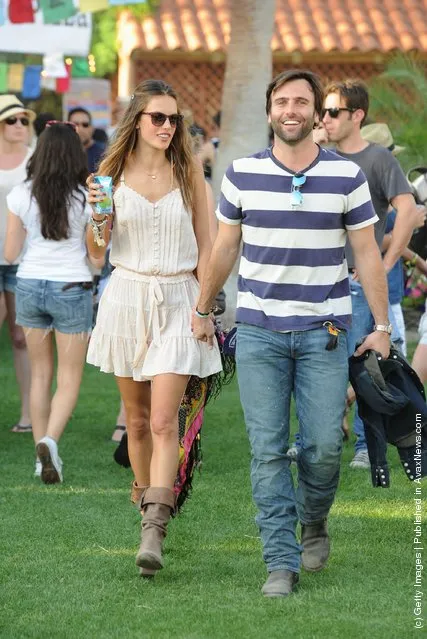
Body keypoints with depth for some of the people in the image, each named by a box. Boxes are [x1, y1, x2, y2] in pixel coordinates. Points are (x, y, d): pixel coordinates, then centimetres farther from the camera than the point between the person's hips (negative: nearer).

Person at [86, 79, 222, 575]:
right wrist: (97, 216, -13)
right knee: (136, 418, 10)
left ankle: (154, 531, -19)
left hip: (177, 301, -2)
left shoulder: (189, 171, 1)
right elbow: (97, 251, 7)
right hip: (126, 298, 2)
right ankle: (144, 495, 30)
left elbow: (204, 243, 5)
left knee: (163, 421, -13)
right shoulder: (113, 171, 4)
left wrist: (204, 303, -3)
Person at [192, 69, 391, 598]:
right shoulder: (242, 174, 2)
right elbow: (223, 249, 13)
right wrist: (202, 310, 18)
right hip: (259, 332, 0)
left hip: (324, 333, 0)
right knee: (268, 450, -3)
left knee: (323, 446, -3)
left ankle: (313, 523, 27)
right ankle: (281, 561, 2)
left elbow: (367, 254, 4)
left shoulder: (346, 176, 0)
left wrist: (381, 325, 0)